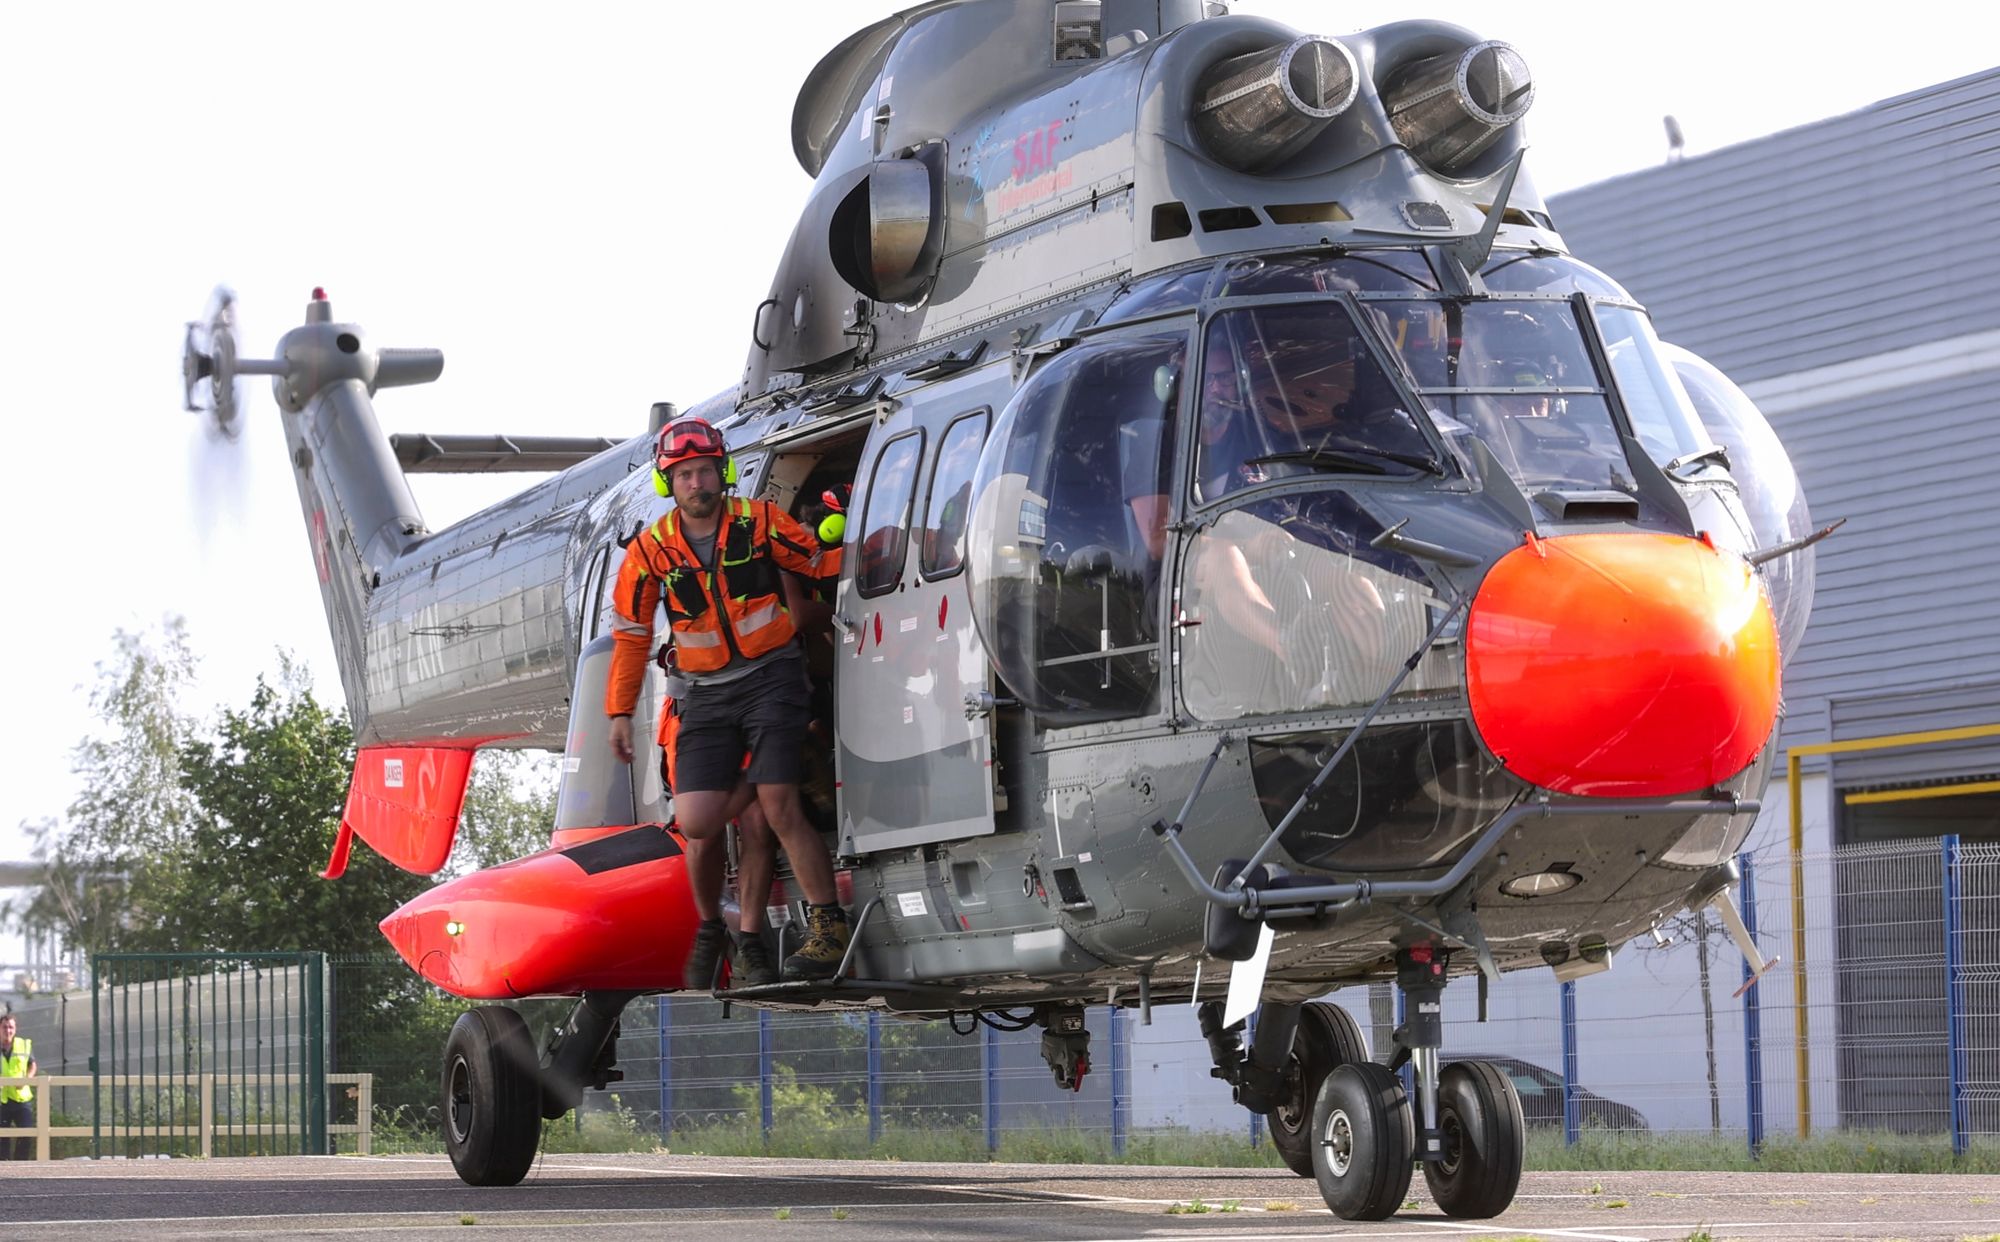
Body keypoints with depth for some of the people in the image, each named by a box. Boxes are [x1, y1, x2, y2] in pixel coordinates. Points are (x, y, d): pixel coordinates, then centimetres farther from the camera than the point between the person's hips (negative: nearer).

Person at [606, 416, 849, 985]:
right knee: (697, 822, -8)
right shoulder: (651, 550, 2)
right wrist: (619, 712, 9)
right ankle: (709, 930, 16)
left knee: (779, 808, -16)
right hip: (705, 695, 2)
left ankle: (828, 927, -10)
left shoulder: (759, 522, -2)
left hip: (771, 677, -2)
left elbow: (820, 563, 11)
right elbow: (631, 635, 10)